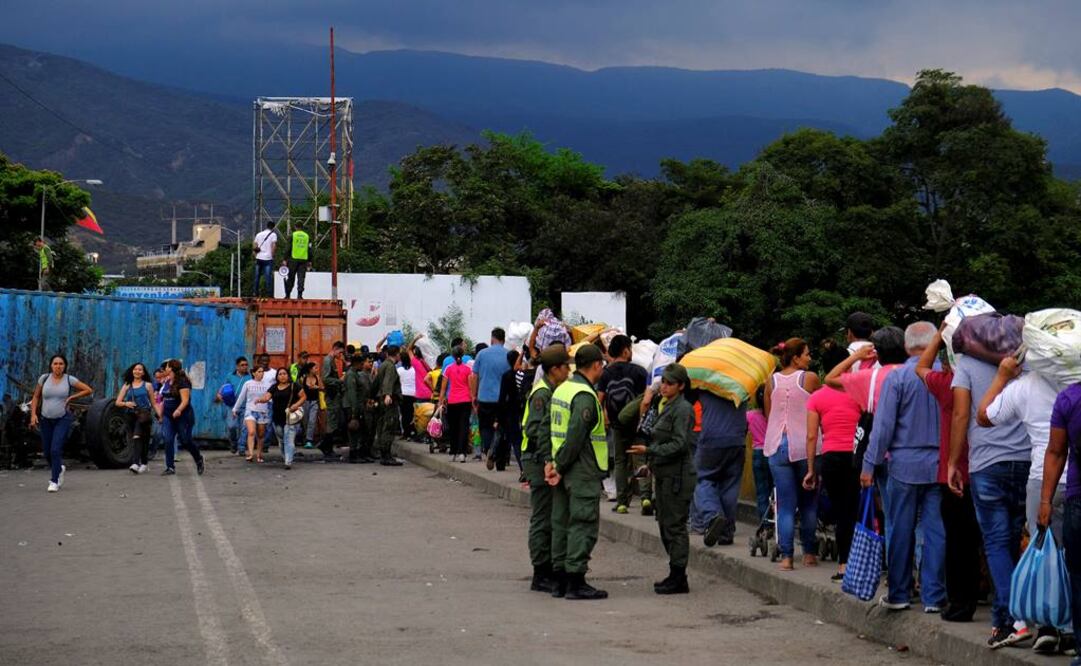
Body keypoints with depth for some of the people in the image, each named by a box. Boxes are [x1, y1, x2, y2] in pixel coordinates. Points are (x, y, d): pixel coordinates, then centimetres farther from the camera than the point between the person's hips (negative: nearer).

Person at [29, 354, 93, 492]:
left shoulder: (69, 380, -5)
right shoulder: (44, 378, -1)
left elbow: (89, 390, -1)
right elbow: (36, 397, 8)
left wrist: (71, 398, -6)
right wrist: (33, 414, -2)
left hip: (63, 419, -3)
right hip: (46, 419, 3)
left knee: (56, 449, -15)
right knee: (47, 452, 9)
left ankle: (54, 481, -7)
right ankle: (59, 468, 39)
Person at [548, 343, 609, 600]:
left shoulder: (562, 389, 14)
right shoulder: (585, 396, -17)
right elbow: (575, 437, -21)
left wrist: (554, 463, 7)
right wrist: (560, 467, -14)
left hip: (565, 470, 10)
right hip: (582, 471, -10)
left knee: (561, 523, 11)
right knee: (583, 525, -6)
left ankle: (560, 581, 16)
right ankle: (576, 582, -7)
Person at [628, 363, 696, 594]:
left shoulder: (682, 409, -12)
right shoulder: (663, 406, 17)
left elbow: (679, 444, -18)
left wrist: (649, 451, -19)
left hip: (677, 475, -10)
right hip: (664, 474, 10)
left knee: (674, 526, -7)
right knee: (665, 525, 13)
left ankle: (678, 578, -3)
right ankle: (675, 575, 20)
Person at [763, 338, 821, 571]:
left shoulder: (772, 381, 5)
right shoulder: (810, 379, -5)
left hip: (777, 446, 3)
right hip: (805, 445, -3)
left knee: (785, 503, 3)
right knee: (808, 501, 11)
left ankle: (786, 556, -5)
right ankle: (809, 553, 15)